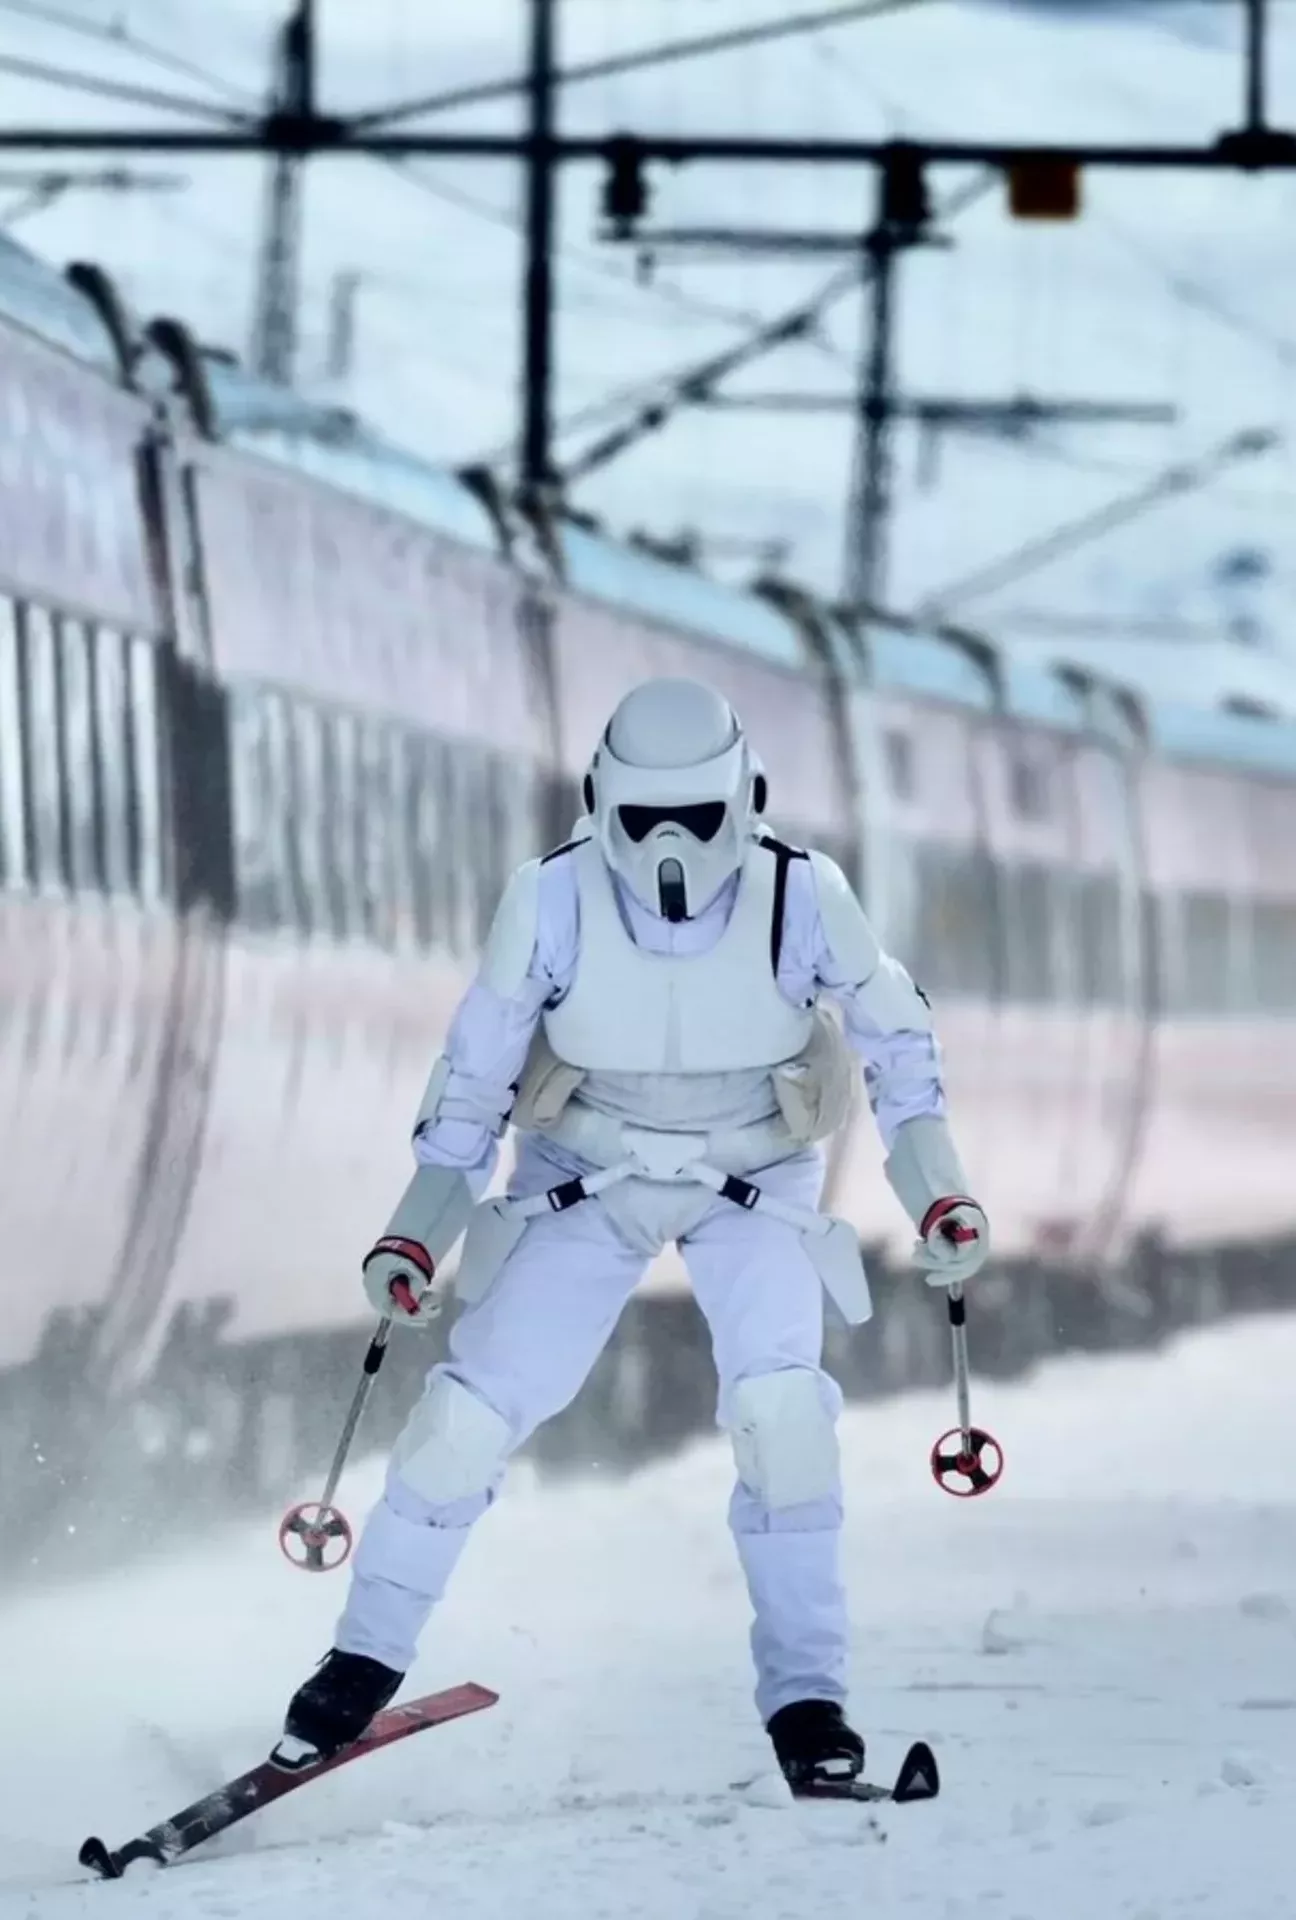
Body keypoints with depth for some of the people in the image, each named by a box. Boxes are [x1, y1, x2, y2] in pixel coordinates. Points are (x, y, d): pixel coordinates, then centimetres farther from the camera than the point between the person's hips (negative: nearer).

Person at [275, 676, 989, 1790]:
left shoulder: (802, 900, -24)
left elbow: (893, 1033, -5)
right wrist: (416, 1237, -12)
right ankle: (367, 1658, 12)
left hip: (754, 1184, -1)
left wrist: (941, 1197, -10)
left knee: (782, 1408, -22)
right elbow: (474, 1076, -8)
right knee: (470, 1416, -8)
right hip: (585, 1178, 1)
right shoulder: (553, 905, -23)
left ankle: (805, 1695, -9)